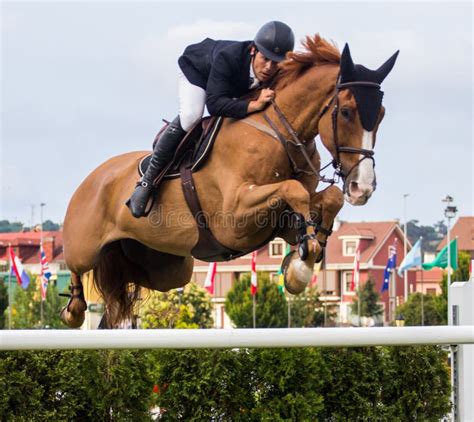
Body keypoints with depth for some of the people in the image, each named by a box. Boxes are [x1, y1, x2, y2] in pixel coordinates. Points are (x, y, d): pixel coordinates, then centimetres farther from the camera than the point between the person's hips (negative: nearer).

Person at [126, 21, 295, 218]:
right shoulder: (228, 58, -47)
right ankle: (147, 181, -23)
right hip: (197, 68, -6)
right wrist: (254, 105, -65)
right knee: (190, 117, -30)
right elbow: (215, 104, -53)